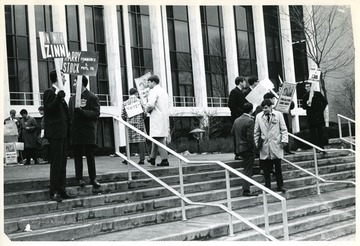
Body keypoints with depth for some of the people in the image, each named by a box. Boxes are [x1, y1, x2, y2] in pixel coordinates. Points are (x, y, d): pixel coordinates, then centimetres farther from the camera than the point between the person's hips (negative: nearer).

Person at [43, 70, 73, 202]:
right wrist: (59, 97, -26)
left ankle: (61, 190, 16)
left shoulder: (59, 93, 20)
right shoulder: (49, 92, -6)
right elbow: (49, 108, -19)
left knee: (62, 163, 10)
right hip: (55, 133, -9)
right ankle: (54, 192, -1)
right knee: (56, 163, -7)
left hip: (63, 133, 9)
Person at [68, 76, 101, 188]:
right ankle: (79, 178, 12)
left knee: (90, 156, 1)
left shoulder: (92, 97, -2)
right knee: (77, 156, 6)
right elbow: (69, 114, 16)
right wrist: (70, 127, 2)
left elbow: (96, 113, -11)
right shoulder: (72, 98, 15)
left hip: (88, 132, -5)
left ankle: (93, 178, 8)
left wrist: (82, 111, -22)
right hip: (75, 132, 5)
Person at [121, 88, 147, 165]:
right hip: (139, 124, -2)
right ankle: (142, 159, -2)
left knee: (129, 141, 9)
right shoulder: (139, 101, -1)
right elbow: (144, 112, -6)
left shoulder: (125, 103, 5)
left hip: (129, 124, 2)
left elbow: (122, 115, 3)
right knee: (141, 140, 0)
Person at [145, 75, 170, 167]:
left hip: (157, 117, -9)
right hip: (165, 117, 9)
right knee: (156, 138, 16)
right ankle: (152, 158, 24)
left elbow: (151, 104, -23)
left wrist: (146, 109, -2)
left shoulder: (153, 91, -10)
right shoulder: (163, 91, 19)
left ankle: (165, 160, -11)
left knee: (159, 139, -8)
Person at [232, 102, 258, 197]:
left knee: (247, 169, 24)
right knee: (248, 170, -2)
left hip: (239, 148, 7)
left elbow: (232, 132, 14)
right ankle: (246, 190, -1)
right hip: (247, 148, -7)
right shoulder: (250, 121, -17)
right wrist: (253, 149, -13)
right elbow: (250, 137, -21)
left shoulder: (237, 120, 6)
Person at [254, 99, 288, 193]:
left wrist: (284, 140, -5)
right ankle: (267, 187, 11)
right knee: (266, 168, 2)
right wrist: (257, 143, 6)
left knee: (278, 167, 4)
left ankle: (280, 186, 14)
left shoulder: (278, 114, 3)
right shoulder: (259, 116, 5)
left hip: (276, 145, -1)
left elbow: (284, 129, 5)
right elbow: (256, 132, 11)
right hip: (264, 147, 1)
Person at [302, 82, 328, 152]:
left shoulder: (318, 94, 6)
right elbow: (303, 106, 5)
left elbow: (325, 102, 9)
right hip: (311, 117, 1)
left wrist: (321, 110, 0)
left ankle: (321, 147, 8)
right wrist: (307, 104, -16)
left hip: (319, 116, 0)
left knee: (320, 132, 2)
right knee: (313, 133, -3)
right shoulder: (305, 96, 8)